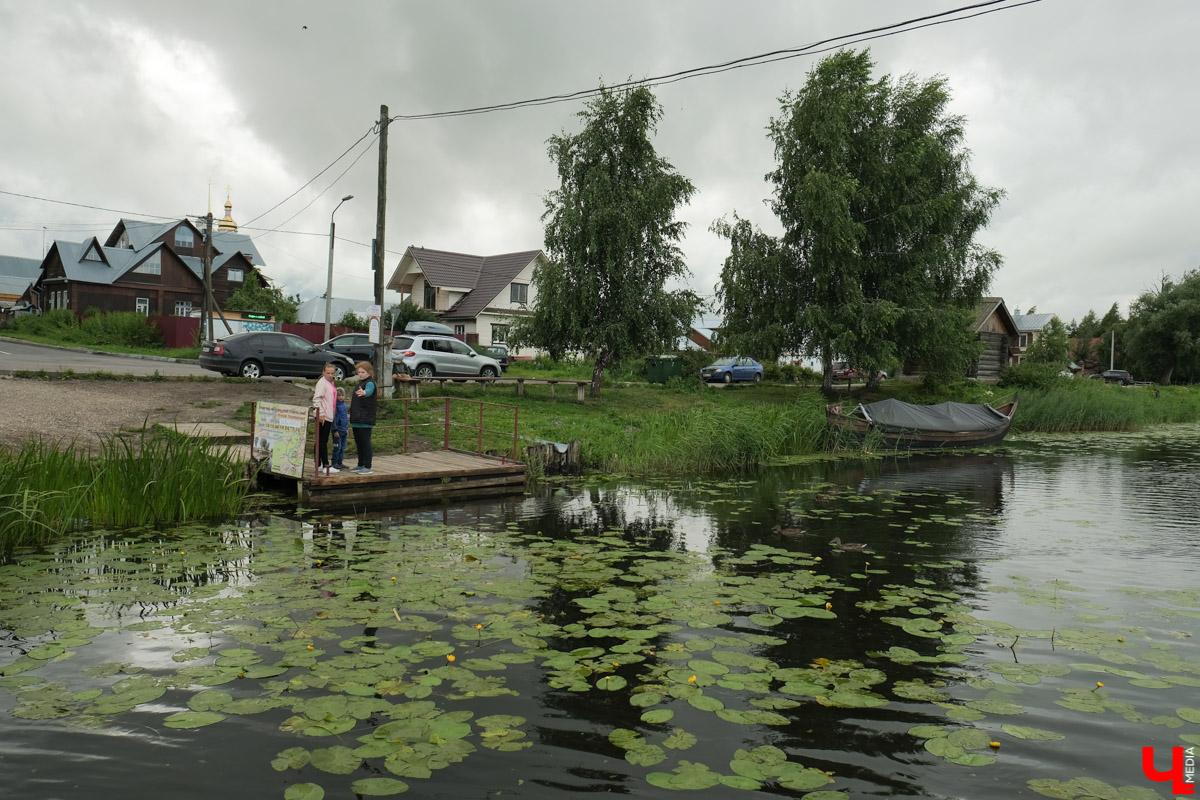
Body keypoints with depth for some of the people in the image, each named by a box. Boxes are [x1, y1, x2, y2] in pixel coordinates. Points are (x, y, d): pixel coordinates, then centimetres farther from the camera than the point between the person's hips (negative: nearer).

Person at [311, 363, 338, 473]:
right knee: (322, 441, -8)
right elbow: (317, 399, -18)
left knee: (322, 440, 13)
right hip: (322, 417, -10)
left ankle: (318, 464, 19)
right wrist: (321, 414, -22)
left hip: (328, 416, 10)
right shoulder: (322, 382, -11)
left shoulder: (330, 383, 17)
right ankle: (326, 466, -10)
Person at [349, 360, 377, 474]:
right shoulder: (361, 383, 19)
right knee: (358, 443, 15)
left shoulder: (370, 383, -10)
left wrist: (364, 392, -58)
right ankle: (361, 465, 25)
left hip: (365, 420, -10)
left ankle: (368, 467, -3)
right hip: (356, 420, 10)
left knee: (365, 443, -7)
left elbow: (369, 391, -35)